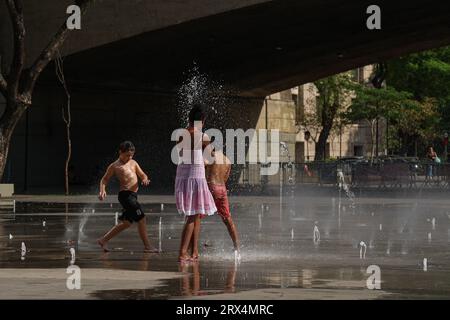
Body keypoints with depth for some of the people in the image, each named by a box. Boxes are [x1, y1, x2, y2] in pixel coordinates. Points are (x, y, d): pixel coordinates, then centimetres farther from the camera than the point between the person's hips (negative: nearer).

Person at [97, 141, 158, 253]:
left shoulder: (133, 163, 14)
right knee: (141, 219, -8)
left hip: (133, 195, 8)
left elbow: (142, 174, 16)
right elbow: (104, 179, 0)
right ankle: (147, 247, 0)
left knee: (126, 223, 16)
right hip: (125, 194, -8)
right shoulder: (114, 166, -4)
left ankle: (103, 240, 25)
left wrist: (145, 179, -7)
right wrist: (102, 190, -17)